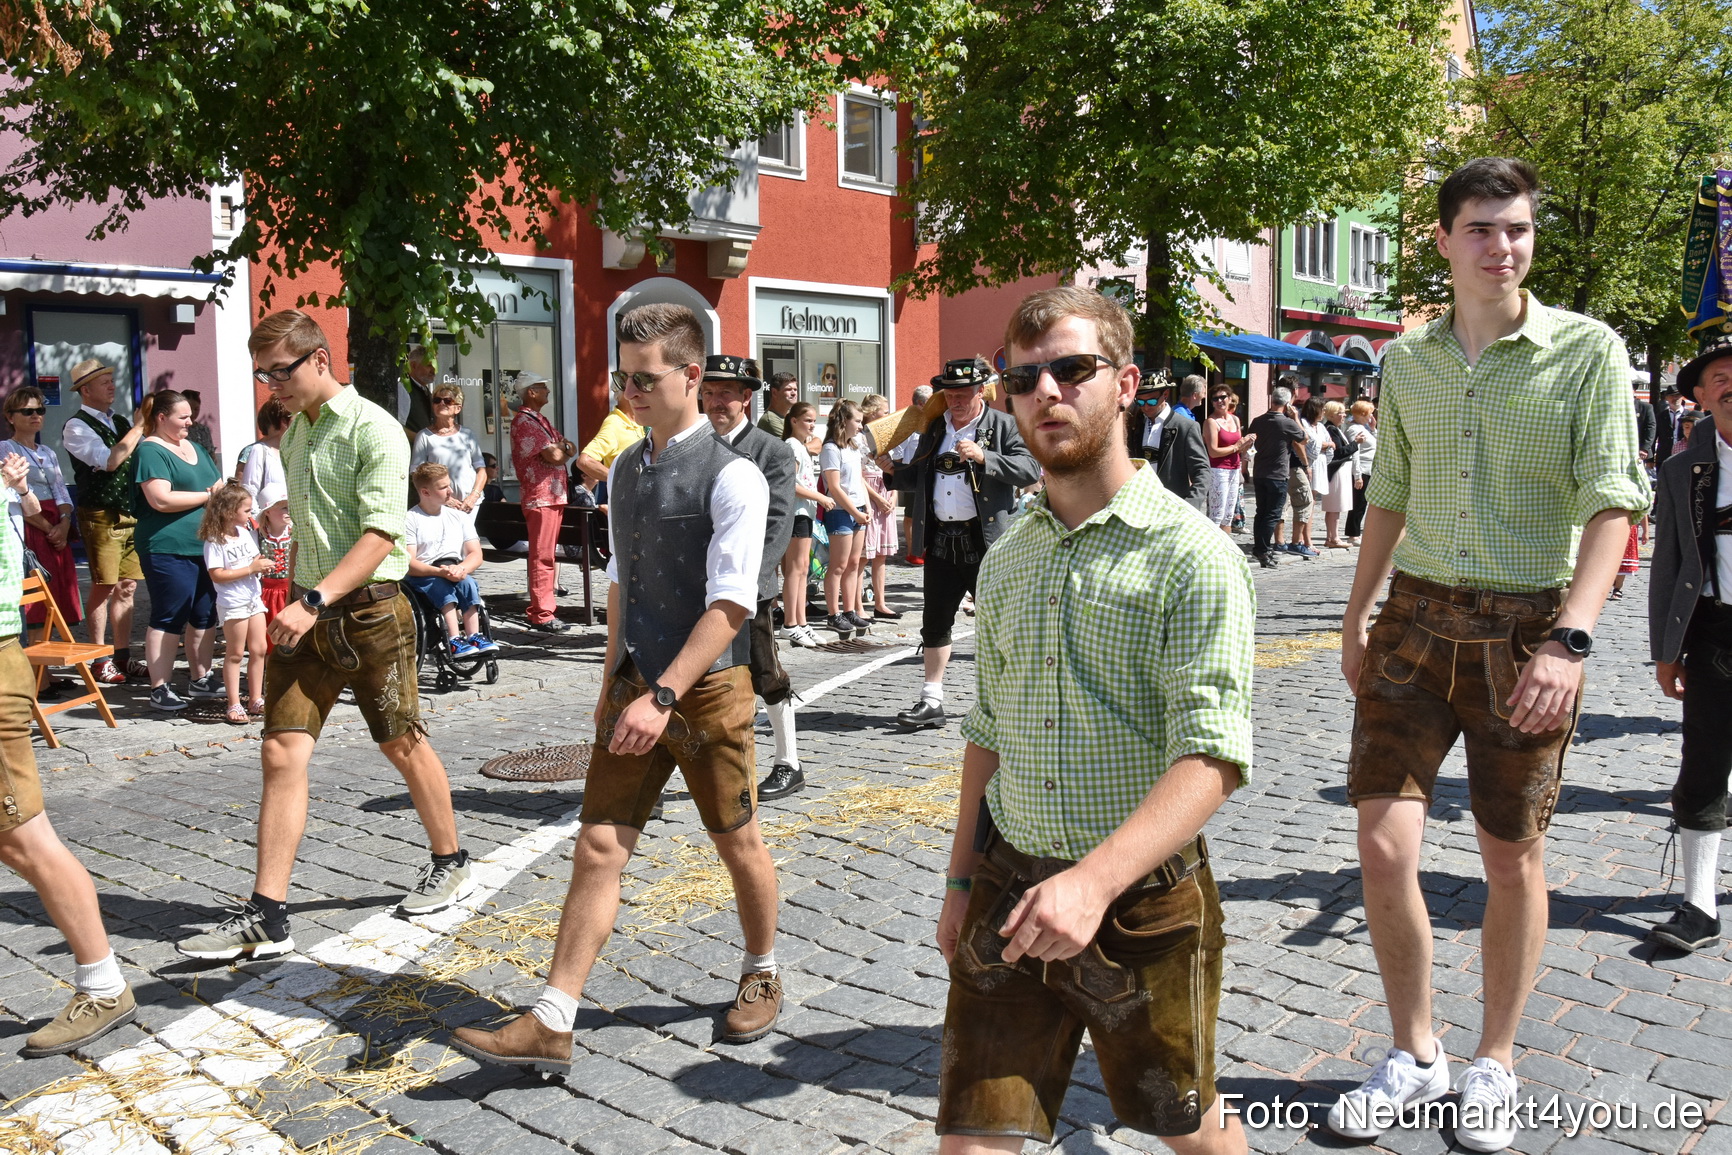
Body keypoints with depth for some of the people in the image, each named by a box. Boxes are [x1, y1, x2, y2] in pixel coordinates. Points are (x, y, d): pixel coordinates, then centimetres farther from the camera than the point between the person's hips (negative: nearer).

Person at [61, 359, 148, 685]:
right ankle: (100, 661, 7)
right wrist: (138, 428, -13)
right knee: (103, 587, -2)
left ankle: (123, 658, 14)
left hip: (130, 513, 6)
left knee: (127, 587, 7)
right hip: (101, 516, -6)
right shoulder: (76, 426, -6)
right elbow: (109, 461, -19)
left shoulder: (118, 422, 15)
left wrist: (150, 427, 2)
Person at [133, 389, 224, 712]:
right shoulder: (150, 451, -7)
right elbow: (161, 500, -19)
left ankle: (200, 679, 22)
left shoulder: (193, 447, 19)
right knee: (169, 618, -5)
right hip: (169, 549, -8)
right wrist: (208, 495, -11)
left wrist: (223, 490, 1)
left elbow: (218, 485, 25)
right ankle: (159, 689, 0)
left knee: (205, 616, 12)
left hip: (204, 547, 8)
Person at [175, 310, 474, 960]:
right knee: (281, 753, -2)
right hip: (306, 614, 7)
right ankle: (266, 918, 0)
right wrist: (299, 604, 17)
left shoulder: (374, 430, -11)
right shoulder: (293, 432, 14)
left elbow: (380, 536, -20)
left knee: (403, 746, 7)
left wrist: (315, 601, -28)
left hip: (370, 610, -6)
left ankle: (451, 866, 29)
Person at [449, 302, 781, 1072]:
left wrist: (663, 698, -25)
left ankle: (761, 974, 35)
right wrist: (614, 681, 18)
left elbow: (729, 606, -20)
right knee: (599, 848, 2)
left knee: (737, 843, 12)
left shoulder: (731, 478, -15)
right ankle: (550, 1025, 5)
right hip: (636, 689, 6)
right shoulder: (625, 470, 9)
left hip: (708, 690, -6)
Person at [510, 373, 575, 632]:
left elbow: (570, 450, 16)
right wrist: (563, 449, 3)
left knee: (548, 555, 11)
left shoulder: (541, 421, 21)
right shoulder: (524, 421, -10)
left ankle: (542, 611, 17)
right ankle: (541, 616, -6)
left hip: (554, 496, 10)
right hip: (539, 497, -10)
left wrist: (560, 449, -5)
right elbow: (554, 456, -18)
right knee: (542, 556, -8)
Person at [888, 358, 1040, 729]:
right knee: (935, 623, 9)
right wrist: (892, 471, 4)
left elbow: (1031, 469, -14)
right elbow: (919, 478, 21)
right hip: (941, 541, 5)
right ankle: (931, 702, 18)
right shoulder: (934, 428, 15)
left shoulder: (1004, 425, -1)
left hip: (985, 540, -5)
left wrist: (983, 457, -22)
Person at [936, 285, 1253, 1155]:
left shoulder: (1191, 554, -13)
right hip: (1010, 888, 4)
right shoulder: (1006, 560, 7)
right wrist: (961, 881, 16)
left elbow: (1212, 757, -22)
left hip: (1143, 896, -4)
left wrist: (1094, 881, -33)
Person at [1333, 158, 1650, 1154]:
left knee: (1514, 858, 8)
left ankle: (1495, 1065, 28)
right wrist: (1357, 618, 16)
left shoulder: (1588, 351, -5)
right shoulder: (1407, 360, 8)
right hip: (1417, 620, 3)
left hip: (1528, 627, -3)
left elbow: (1613, 505, -12)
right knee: (1384, 844, -4)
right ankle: (1415, 1053, 17)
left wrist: (1570, 639, -25)